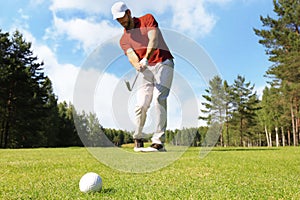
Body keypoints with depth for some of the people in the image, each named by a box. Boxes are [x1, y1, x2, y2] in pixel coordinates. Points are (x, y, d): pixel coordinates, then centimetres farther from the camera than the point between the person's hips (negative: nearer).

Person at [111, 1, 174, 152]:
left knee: (159, 99, -19)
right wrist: (137, 65, -29)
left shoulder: (148, 19, 7)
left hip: (164, 63, -3)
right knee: (141, 104, -9)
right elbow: (131, 55, -5)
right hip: (147, 70, 3)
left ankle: (158, 142, -18)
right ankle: (138, 138, 14)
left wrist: (146, 58, -26)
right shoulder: (124, 39, 14)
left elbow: (153, 40, -9)